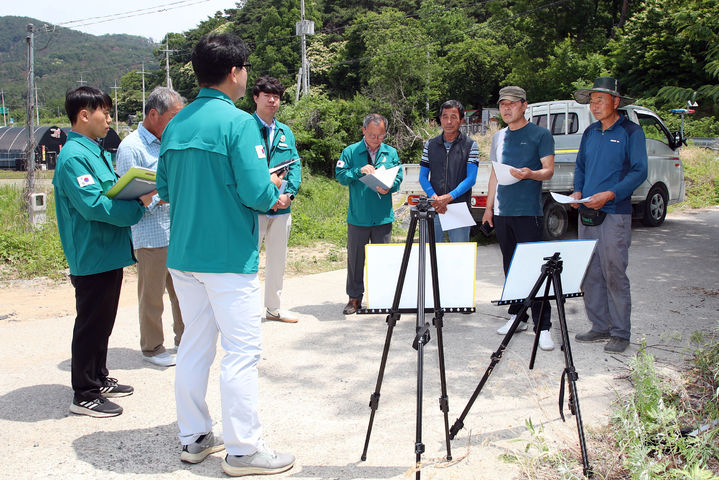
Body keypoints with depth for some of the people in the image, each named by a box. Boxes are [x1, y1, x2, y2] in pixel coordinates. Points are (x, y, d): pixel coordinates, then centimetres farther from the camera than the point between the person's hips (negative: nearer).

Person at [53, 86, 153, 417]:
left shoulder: (97, 152, 15)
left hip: (109, 254, 10)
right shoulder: (74, 156, -17)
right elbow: (92, 205, -25)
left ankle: (99, 379, 33)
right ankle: (84, 396, 12)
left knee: (103, 322, 19)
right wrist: (137, 204, -19)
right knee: (91, 324, 0)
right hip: (92, 257, -10)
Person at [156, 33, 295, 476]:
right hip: (228, 257, -7)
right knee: (242, 351, 1)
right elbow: (256, 193, -19)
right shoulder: (238, 122, -13)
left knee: (195, 345, 15)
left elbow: (165, 190, 14)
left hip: (182, 254, 8)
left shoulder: (175, 126, 8)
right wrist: (274, 190, 2)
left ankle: (194, 438, 25)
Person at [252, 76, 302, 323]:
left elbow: (295, 165, 11)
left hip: (282, 207, 6)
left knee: (278, 259, 15)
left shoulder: (285, 132, 13)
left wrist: (289, 193, -6)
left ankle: (273, 307, 29)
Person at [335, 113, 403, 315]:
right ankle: (355, 297, 15)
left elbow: (398, 177, 6)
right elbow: (340, 176, -4)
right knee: (355, 258, 4)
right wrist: (359, 171, -19)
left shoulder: (391, 153, 8)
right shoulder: (351, 152, 1)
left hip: (383, 217, 2)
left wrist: (389, 187, -15)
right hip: (358, 217, -2)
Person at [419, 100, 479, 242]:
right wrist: (434, 197, -10)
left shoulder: (470, 145, 3)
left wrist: (449, 197, -18)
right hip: (434, 209, 2)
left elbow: (471, 179, -5)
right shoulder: (430, 145, 11)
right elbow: (423, 177, 8)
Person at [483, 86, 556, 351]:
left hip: (529, 212, -6)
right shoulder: (499, 137, 17)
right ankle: (517, 316, 22)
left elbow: (548, 170, -6)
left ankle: (543, 326, -5)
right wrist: (489, 207, 16)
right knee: (510, 266, 11)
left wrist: (529, 174, -27)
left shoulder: (540, 135, -1)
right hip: (502, 211, 6)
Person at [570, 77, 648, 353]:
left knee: (614, 273, -5)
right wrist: (578, 192, 3)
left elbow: (639, 172, -7)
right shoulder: (590, 133, 15)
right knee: (589, 274, 7)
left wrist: (610, 195, -19)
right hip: (587, 214, 6)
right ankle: (600, 327, 19)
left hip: (615, 214, -6)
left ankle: (620, 333, 5)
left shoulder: (630, 131, -2)